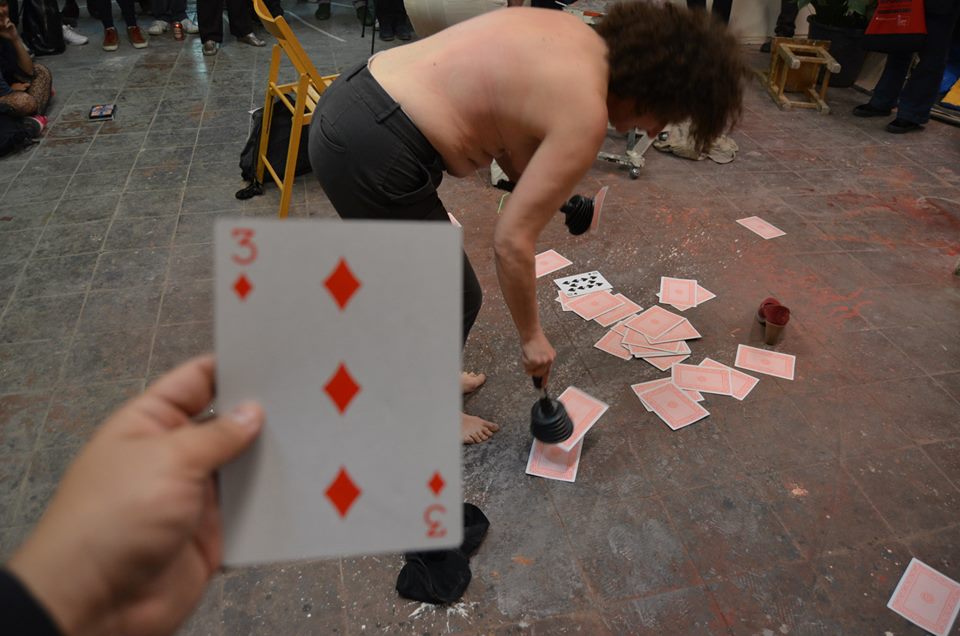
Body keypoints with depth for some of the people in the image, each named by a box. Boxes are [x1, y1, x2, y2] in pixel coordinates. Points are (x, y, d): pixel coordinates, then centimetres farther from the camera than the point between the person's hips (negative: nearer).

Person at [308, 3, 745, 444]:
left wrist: (535, 185, 12)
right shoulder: (584, 115, -15)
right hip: (371, 149, -10)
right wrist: (531, 336, 0)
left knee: (425, 279, 26)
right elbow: (512, 242, -14)